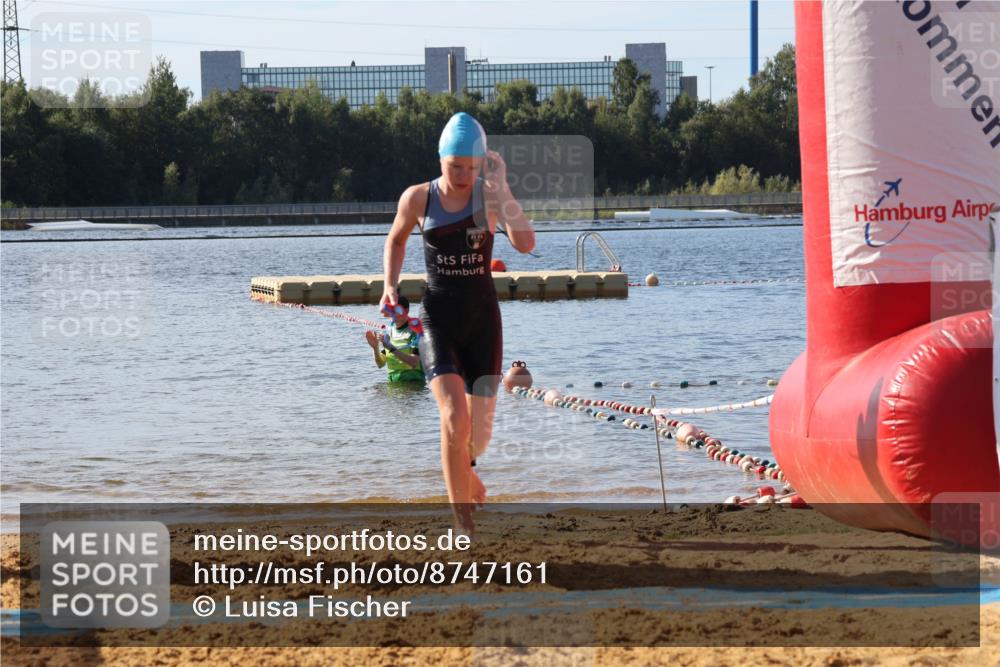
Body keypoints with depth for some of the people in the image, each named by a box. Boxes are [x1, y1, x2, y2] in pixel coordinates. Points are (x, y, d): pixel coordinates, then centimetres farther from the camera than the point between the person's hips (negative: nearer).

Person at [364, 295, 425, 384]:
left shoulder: (414, 331, -5)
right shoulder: (388, 332, 12)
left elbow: (414, 362, -17)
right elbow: (381, 364, 13)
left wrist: (391, 348, -22)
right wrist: (375, 348, -6)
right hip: (392, 382, 5)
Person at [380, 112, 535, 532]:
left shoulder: (488, 198, -4)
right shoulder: (418, 198, -2)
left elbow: (526, 244, -21)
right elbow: (396, 240, 20)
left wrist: (500, 191, -24)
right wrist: (390, 285, 6)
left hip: (483, 317, 1)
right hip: (438, 319, -1)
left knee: (479, 433, 7)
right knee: (454, 419, -21)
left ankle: (462, 470, 46)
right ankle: (464, 527, -15)